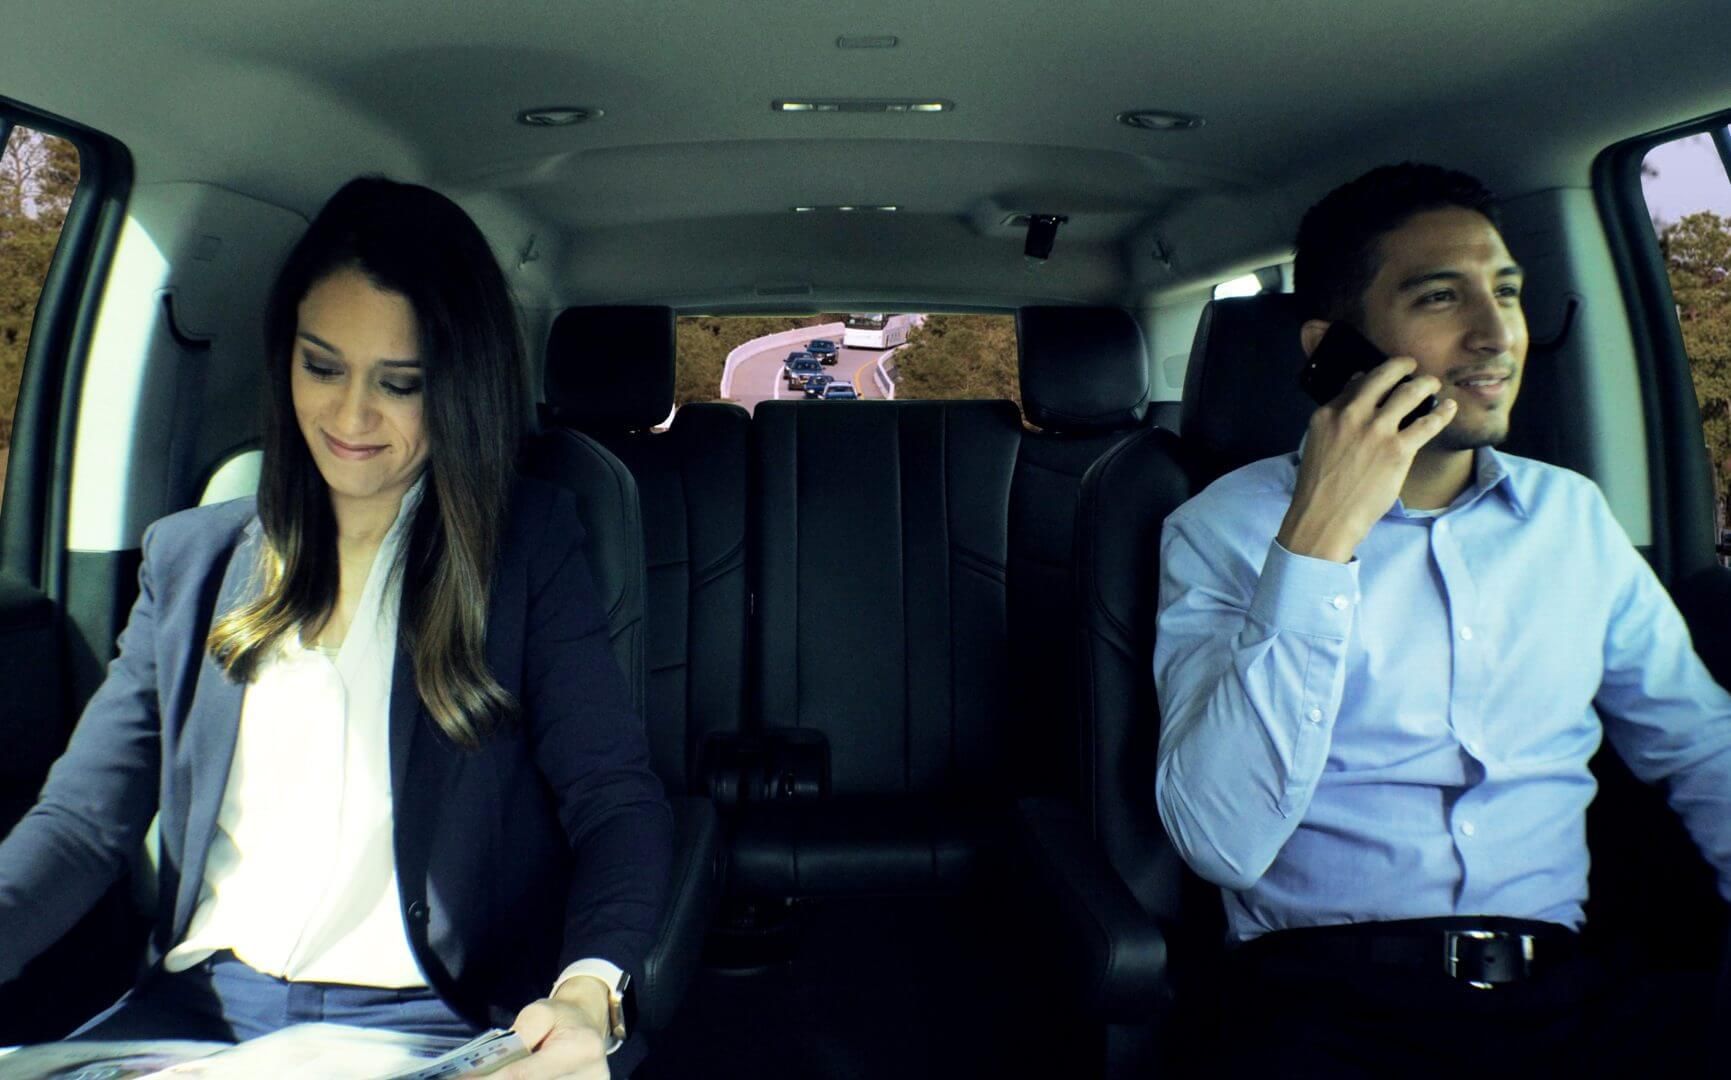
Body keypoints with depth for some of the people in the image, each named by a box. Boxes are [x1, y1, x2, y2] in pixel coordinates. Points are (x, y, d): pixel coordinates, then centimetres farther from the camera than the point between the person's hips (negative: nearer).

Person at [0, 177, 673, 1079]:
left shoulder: (529, 547, 1)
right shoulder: (188, 558, 11)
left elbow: (618, 803, -6)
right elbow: (82, 821, 7)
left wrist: (588, 992, -26)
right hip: (198, 1006, 3)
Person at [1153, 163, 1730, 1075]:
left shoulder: (1574, 515, 11)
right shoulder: (1224, 528, -4)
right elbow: (1223, 844, -16)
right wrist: (1318, 545, -21)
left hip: (1559, 994, 3)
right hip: (1326, 997, -3)